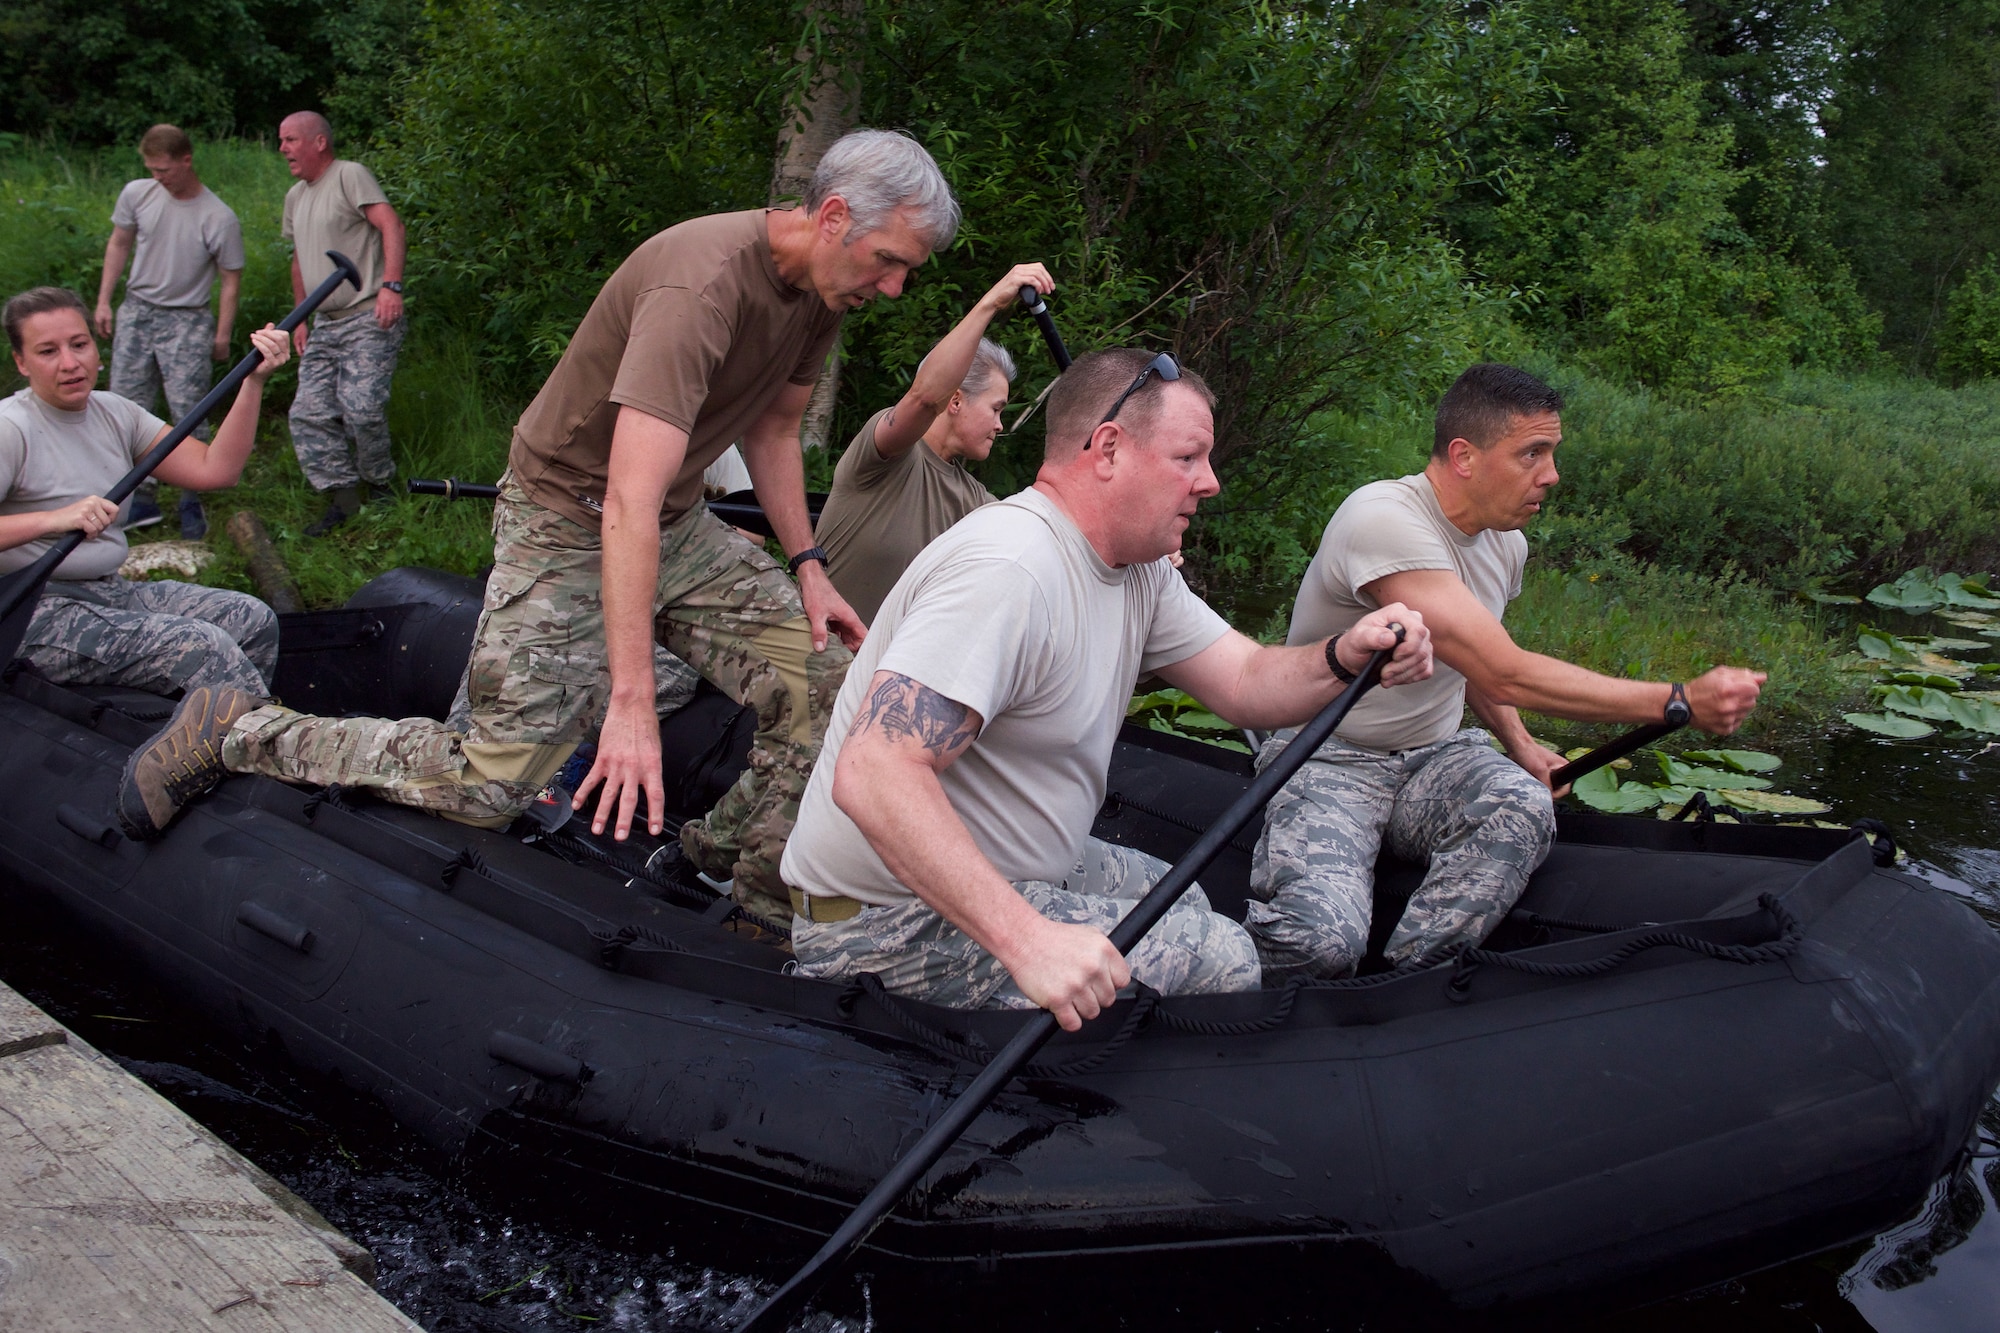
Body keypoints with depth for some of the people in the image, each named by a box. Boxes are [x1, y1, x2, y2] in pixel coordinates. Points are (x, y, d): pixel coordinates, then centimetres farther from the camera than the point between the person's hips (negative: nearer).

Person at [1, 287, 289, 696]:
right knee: (204, 645, -25)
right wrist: (53, 519, -35)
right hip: (40, 615, -8)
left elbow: (213, 469, 1)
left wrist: (254, 380, -5)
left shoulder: (115, 413, 10)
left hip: (111, 591, 8)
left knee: (253, 619, -6)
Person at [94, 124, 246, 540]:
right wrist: (104, 301, 10)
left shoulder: (219, 218, -13)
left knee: (188, 415, -5)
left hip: (186, 322, -4)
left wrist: (222, 334, -6)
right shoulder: (136, 195, -1)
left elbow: (231, 278, -5)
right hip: (136, 312, 5)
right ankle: (141, 499, 14)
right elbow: (118, 245, 13)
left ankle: (191, 505, 7)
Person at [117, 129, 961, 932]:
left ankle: (756, 891, 14)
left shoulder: (822, 282, -3)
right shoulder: (702, 287, -32)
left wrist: (807, 563, 4)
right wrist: (630, 702, -43)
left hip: (680, 526, 8)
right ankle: (237, 734, 11)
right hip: (567, 524, -8)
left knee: (823, 681, -6)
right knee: (488, 790, -6)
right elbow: (627, 504, -39)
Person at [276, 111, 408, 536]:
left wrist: (391, 285, -28)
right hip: (325, 325, 9)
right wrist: (300, 319, 24)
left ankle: (378, 484, 6)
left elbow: (391, 225, -17)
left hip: (369, 319, -9)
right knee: (308, 413, -1)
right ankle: (343, 497, 5)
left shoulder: (350, 175, -5)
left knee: (361, 408, -17)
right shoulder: (295, 197, 22)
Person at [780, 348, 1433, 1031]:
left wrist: (1345, 659, -20)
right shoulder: (1009, 569, -28)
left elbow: (1245, 684, 3)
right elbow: (872, 775, -37)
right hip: (894, 918, -10)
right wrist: (1026, 940, -44)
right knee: (1220, 957, -10)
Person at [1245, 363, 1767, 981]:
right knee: (1324, 937, -33)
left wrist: (1518, 741, 9)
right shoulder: (1383, 520, -21)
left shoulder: (1506, 542, 8)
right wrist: (1681, 700, -26)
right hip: (1331, 761, -7)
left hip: (1436, 756, 7)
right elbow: (1505, 673, -27)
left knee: (1523, 808, -30)